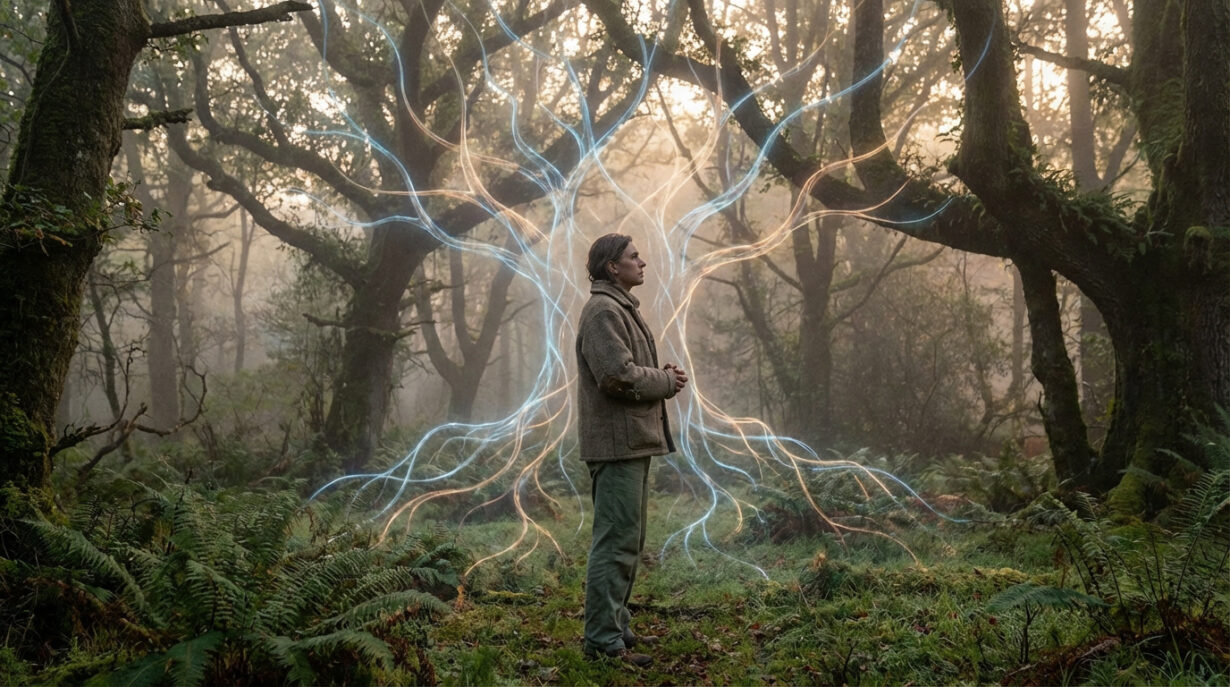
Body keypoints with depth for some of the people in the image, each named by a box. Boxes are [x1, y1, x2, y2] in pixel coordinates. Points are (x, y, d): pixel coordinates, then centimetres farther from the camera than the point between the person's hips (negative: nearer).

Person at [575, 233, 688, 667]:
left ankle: (614, 627, 25)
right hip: (617, 441, -11)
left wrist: (662, 376, 7)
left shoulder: (622, 308, 21)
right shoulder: (604, 311, -14)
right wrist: (667, 381, -10)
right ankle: (604, 640, -5)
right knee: (616, 542, -9)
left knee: (627, 539, 16)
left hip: (633, 440, 11)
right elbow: (618, 375, -24)